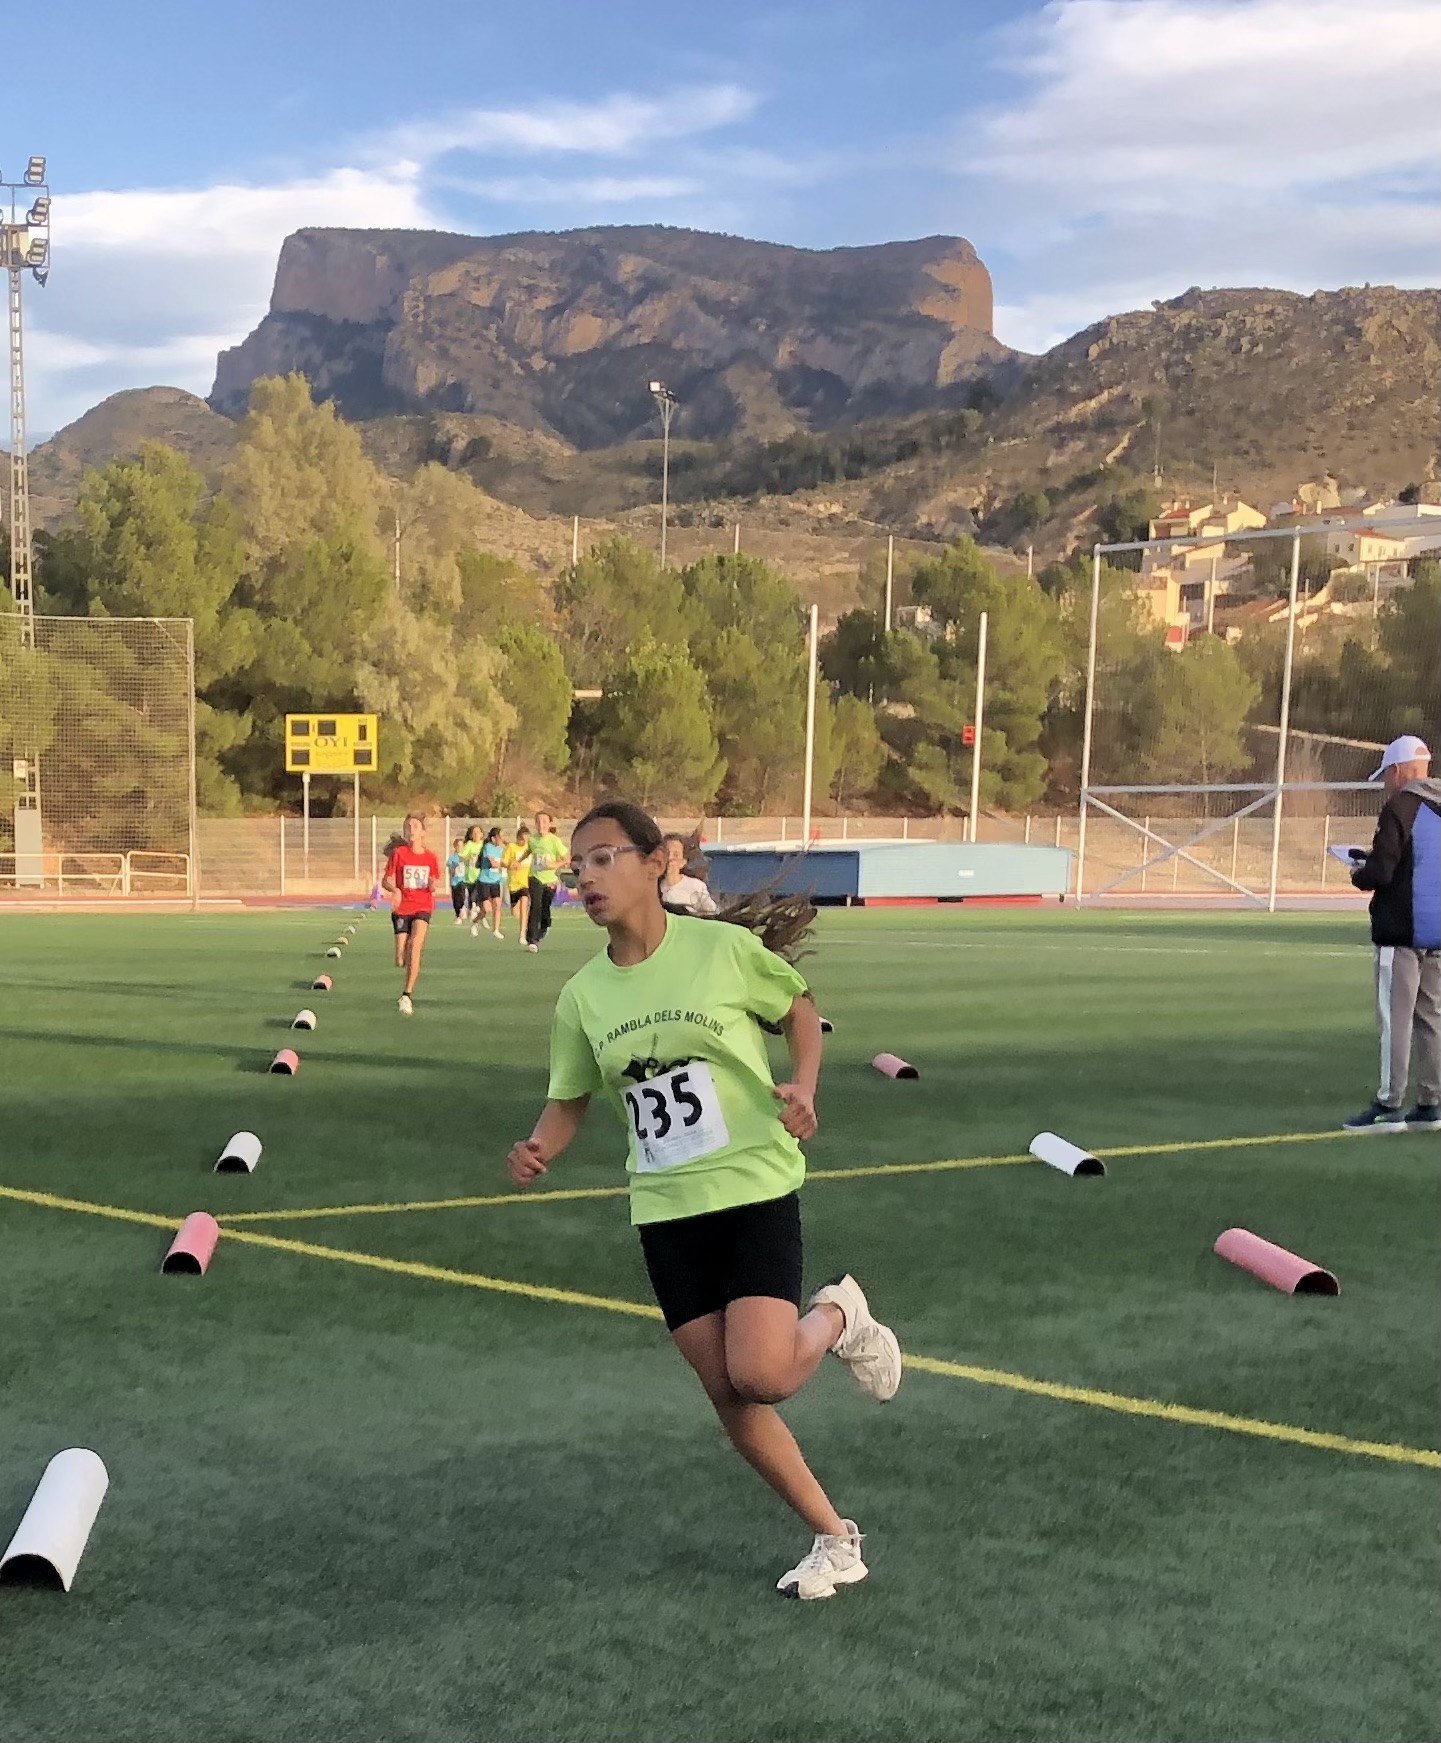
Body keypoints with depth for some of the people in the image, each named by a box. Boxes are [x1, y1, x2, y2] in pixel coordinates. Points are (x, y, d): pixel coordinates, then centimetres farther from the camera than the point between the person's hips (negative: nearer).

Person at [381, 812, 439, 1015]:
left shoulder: (430, 857, 4)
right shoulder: (398, 853, -2)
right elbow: (385, 880, -1)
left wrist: (433, 885, -7)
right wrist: (394, 889, -22)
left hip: (423, 907, 0)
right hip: (402, 908, 0)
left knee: (415, 944, -26)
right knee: (400, 962, -4)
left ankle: (406, 995, -20)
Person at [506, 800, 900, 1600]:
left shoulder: (725, 947, -11)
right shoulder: (582, 996, 0)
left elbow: (801, 1009, 5)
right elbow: (571, 1100, 10)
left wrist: (804, 1088, -12)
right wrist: (538, 1150, -11)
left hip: (754, 1185, -4)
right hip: (666, 1210, 4)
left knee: (762, 1376, -19)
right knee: (727, 1394, 7)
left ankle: (839, 1315, 16)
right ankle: (836, 1539, 25)